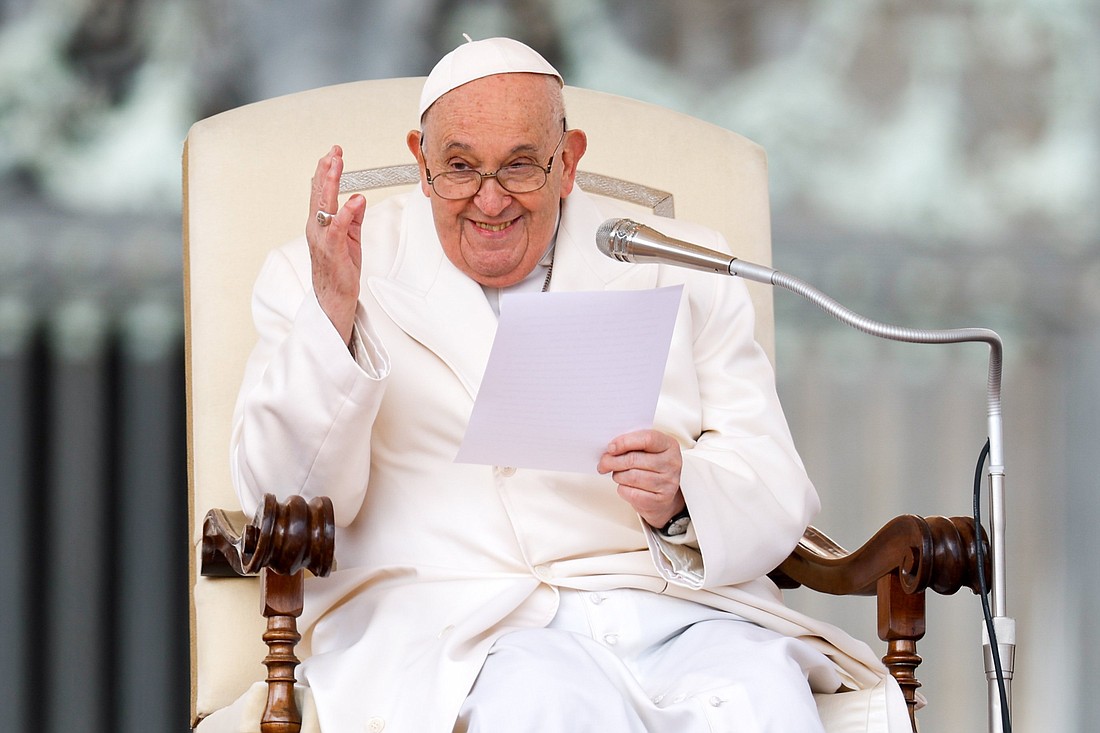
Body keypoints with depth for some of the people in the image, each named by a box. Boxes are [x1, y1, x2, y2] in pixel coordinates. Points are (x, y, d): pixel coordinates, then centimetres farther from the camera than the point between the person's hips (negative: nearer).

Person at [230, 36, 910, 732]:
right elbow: (286, 503, 1)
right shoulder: (312, 279, 12)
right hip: (451, 616, -2)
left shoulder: (680, 272, 16)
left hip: (669, 602, 2)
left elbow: (776, 494, 9)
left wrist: (683, 496, -15)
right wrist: (331, 313, -13)